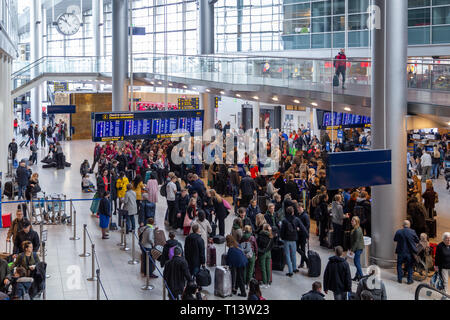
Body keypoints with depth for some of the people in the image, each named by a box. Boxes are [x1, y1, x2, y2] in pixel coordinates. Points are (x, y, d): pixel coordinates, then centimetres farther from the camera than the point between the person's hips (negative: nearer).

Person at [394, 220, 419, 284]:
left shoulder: (398, 232, -9)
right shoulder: (412, 232, -12)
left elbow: (395, 239, 6)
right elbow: (417, 241, -3)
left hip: (401, 252, 0)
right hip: (410, 252, 0)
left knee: (399, 265, 17)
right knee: (409, 266, 12)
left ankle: (400, 279, 16)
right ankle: (410, 280, 12)